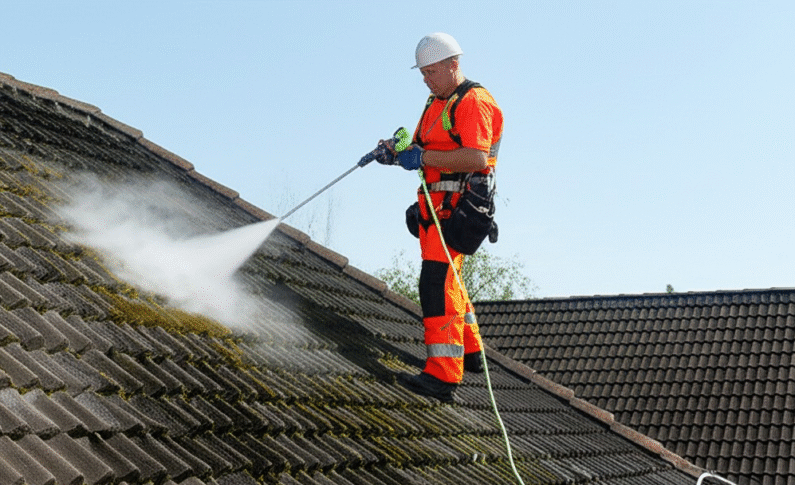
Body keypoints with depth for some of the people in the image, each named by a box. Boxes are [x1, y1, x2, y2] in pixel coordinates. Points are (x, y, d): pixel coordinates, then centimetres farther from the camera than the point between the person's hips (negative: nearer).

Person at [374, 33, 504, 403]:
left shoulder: (474, 102, -12)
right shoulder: (437, 103, 19)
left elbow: (477, 157, -26)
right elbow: (421, 150, 21)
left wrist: (423, 157, -26)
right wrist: (396, 153, 0)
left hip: (458, 207, -10)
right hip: (434, 205, 10)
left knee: (437, 282, -19)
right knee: (446, 280, 21)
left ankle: (443, 376, -22)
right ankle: (470, 352, 39)